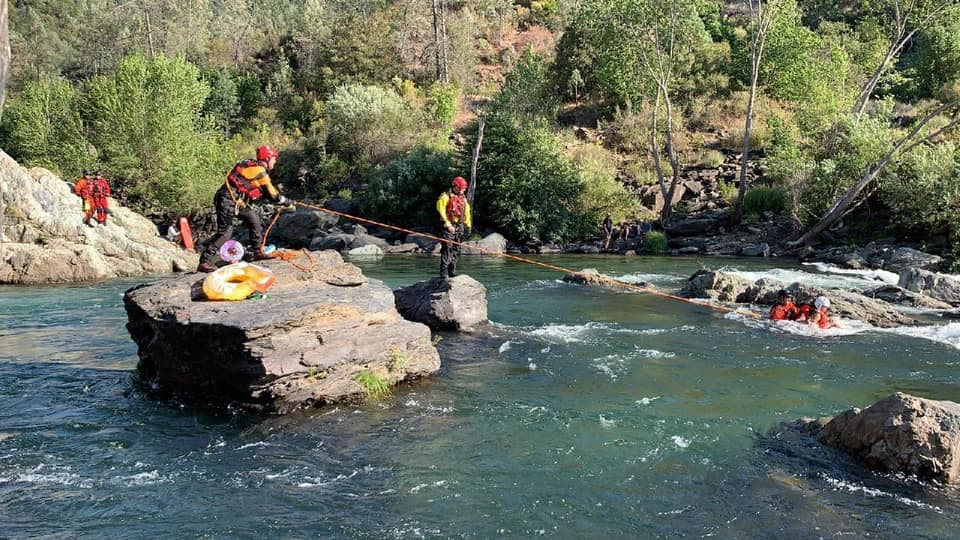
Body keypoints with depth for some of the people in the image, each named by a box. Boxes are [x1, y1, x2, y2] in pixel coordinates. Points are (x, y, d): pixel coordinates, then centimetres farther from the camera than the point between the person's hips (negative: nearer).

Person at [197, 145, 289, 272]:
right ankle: (204, 262, -18)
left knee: (254, 220, 13)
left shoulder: (253, 167, 15)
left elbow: (260, 191, 23)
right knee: (225, 231, -16)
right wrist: (287, 202, 4)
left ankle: (258, 252, 22)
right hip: (227, 200, -10)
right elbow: (272, 195, -9)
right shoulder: (260, 171, -13)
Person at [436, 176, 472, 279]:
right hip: (448, 227, -7)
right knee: (447, 249, -12)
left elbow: (467, 213, 21)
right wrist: (448, 225, -15)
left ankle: (452, 272, 13)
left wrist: (468, 226, 13)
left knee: (456, 250, 7)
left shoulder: (463, 199, 18)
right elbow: (441, 212, -10)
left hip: (459, 227, 7)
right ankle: (444, 272, -12)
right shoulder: (445, 197, -4)